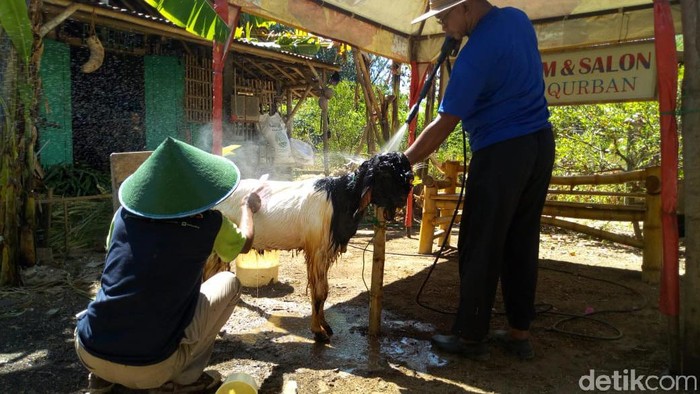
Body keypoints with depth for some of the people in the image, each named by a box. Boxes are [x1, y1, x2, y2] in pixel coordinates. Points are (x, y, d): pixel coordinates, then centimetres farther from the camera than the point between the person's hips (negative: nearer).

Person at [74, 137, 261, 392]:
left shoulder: (125, 215, 2)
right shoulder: (208, 224, -8)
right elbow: (244, 242, 16)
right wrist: (248, 207, 35)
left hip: (88, 353, 5)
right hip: (149, 370, -4)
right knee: (229, 283, 9)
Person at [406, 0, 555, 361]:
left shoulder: (475, 53, -17)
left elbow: (443, 126, -19)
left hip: (501, 154, -9)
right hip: (540, 143, 9)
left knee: (480, 248, 0)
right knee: (522, 243, 12)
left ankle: (471, 337, 9)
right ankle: (519, 332, 19)